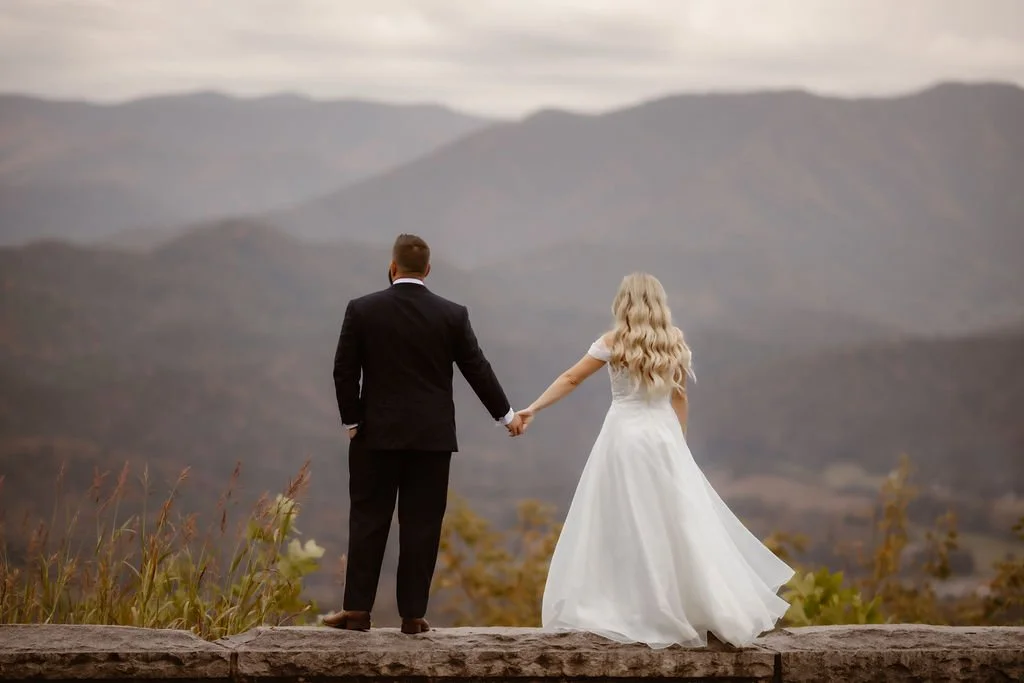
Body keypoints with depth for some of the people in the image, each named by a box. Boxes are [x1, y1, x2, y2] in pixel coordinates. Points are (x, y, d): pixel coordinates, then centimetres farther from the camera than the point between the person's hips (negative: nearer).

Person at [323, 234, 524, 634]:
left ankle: (357, 610, 4)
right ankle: (413, 615, 3)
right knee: (421, 525, 3)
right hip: (432, 436, 1)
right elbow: (477, 369, 5)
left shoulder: (362, 310, -4)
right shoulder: (452, 315, -1)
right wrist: (505, 414, 17)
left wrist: (351, 420, 7)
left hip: (376, 435, 0)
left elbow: (344, 371, -4)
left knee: (368, 521, 5)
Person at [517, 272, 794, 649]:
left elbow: (570, 380, -3)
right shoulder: (675, 344, 5)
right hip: (665, 436, 4)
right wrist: (679, 444, 19)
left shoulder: (615, 342, -6)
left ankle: (633, 610, 1)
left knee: (627, 526, 1)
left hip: (625, 436, -3)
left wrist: (532, 409, 3)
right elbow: (679, 398, 11)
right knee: (679, 523, 7)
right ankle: (719, 610, 6)